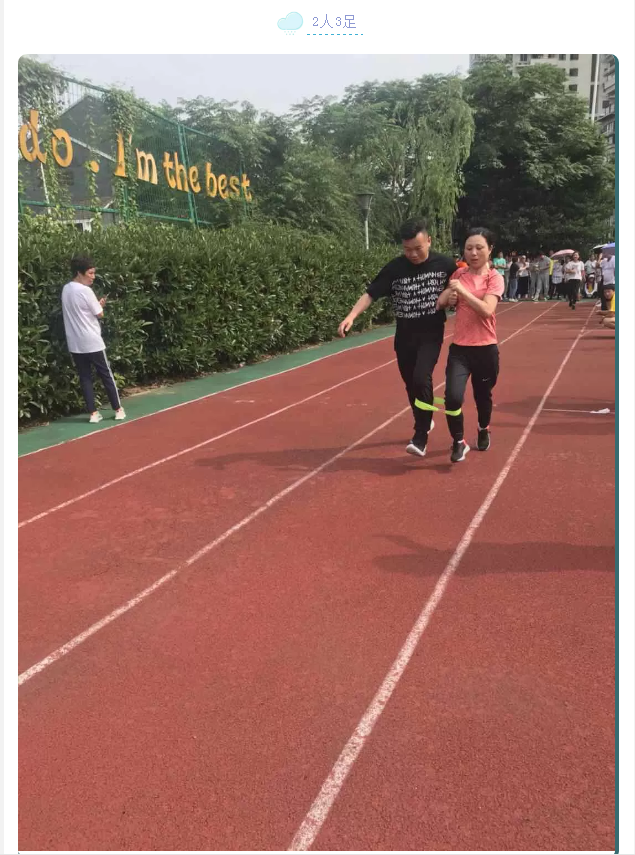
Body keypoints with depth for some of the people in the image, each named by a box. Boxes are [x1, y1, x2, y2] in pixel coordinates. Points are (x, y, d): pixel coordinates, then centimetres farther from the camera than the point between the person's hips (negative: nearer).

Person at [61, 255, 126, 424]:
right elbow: (100, 314, -7)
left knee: (85, 377, 8)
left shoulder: (66, 289, 7)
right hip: (92, 342, -6)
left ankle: (93, 413, 8)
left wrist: (97, 304, 10)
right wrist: (100, 305, 13)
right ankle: (118, 410, 13)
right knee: (106, 375, 6)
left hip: (74, 344, 6)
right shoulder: (85, 291, -15)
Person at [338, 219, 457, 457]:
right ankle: (424, 423, 40)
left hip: (431, 333, -3)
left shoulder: (445, 264, -7)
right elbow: (371, 293, -10)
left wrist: (454, 298, -14)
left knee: (421, 378, -21)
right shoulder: (394, 268, -7)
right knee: (411, 384, 13)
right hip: (404, 336, 3)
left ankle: (420, 438, -10)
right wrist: (351, 316, -25)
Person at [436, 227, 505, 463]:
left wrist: (462, 290, -25)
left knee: (483, 395, 15)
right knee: (453, 396, -16)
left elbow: (487, 310, -21)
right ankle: (458, 442, 6)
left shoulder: (494, 278, -5)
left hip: (485, 349, -1)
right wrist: (448, 295, -11)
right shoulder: (458, 275, 5)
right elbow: (440, 303, 10)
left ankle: (484, 430, 46)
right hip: (459, 348, 2)